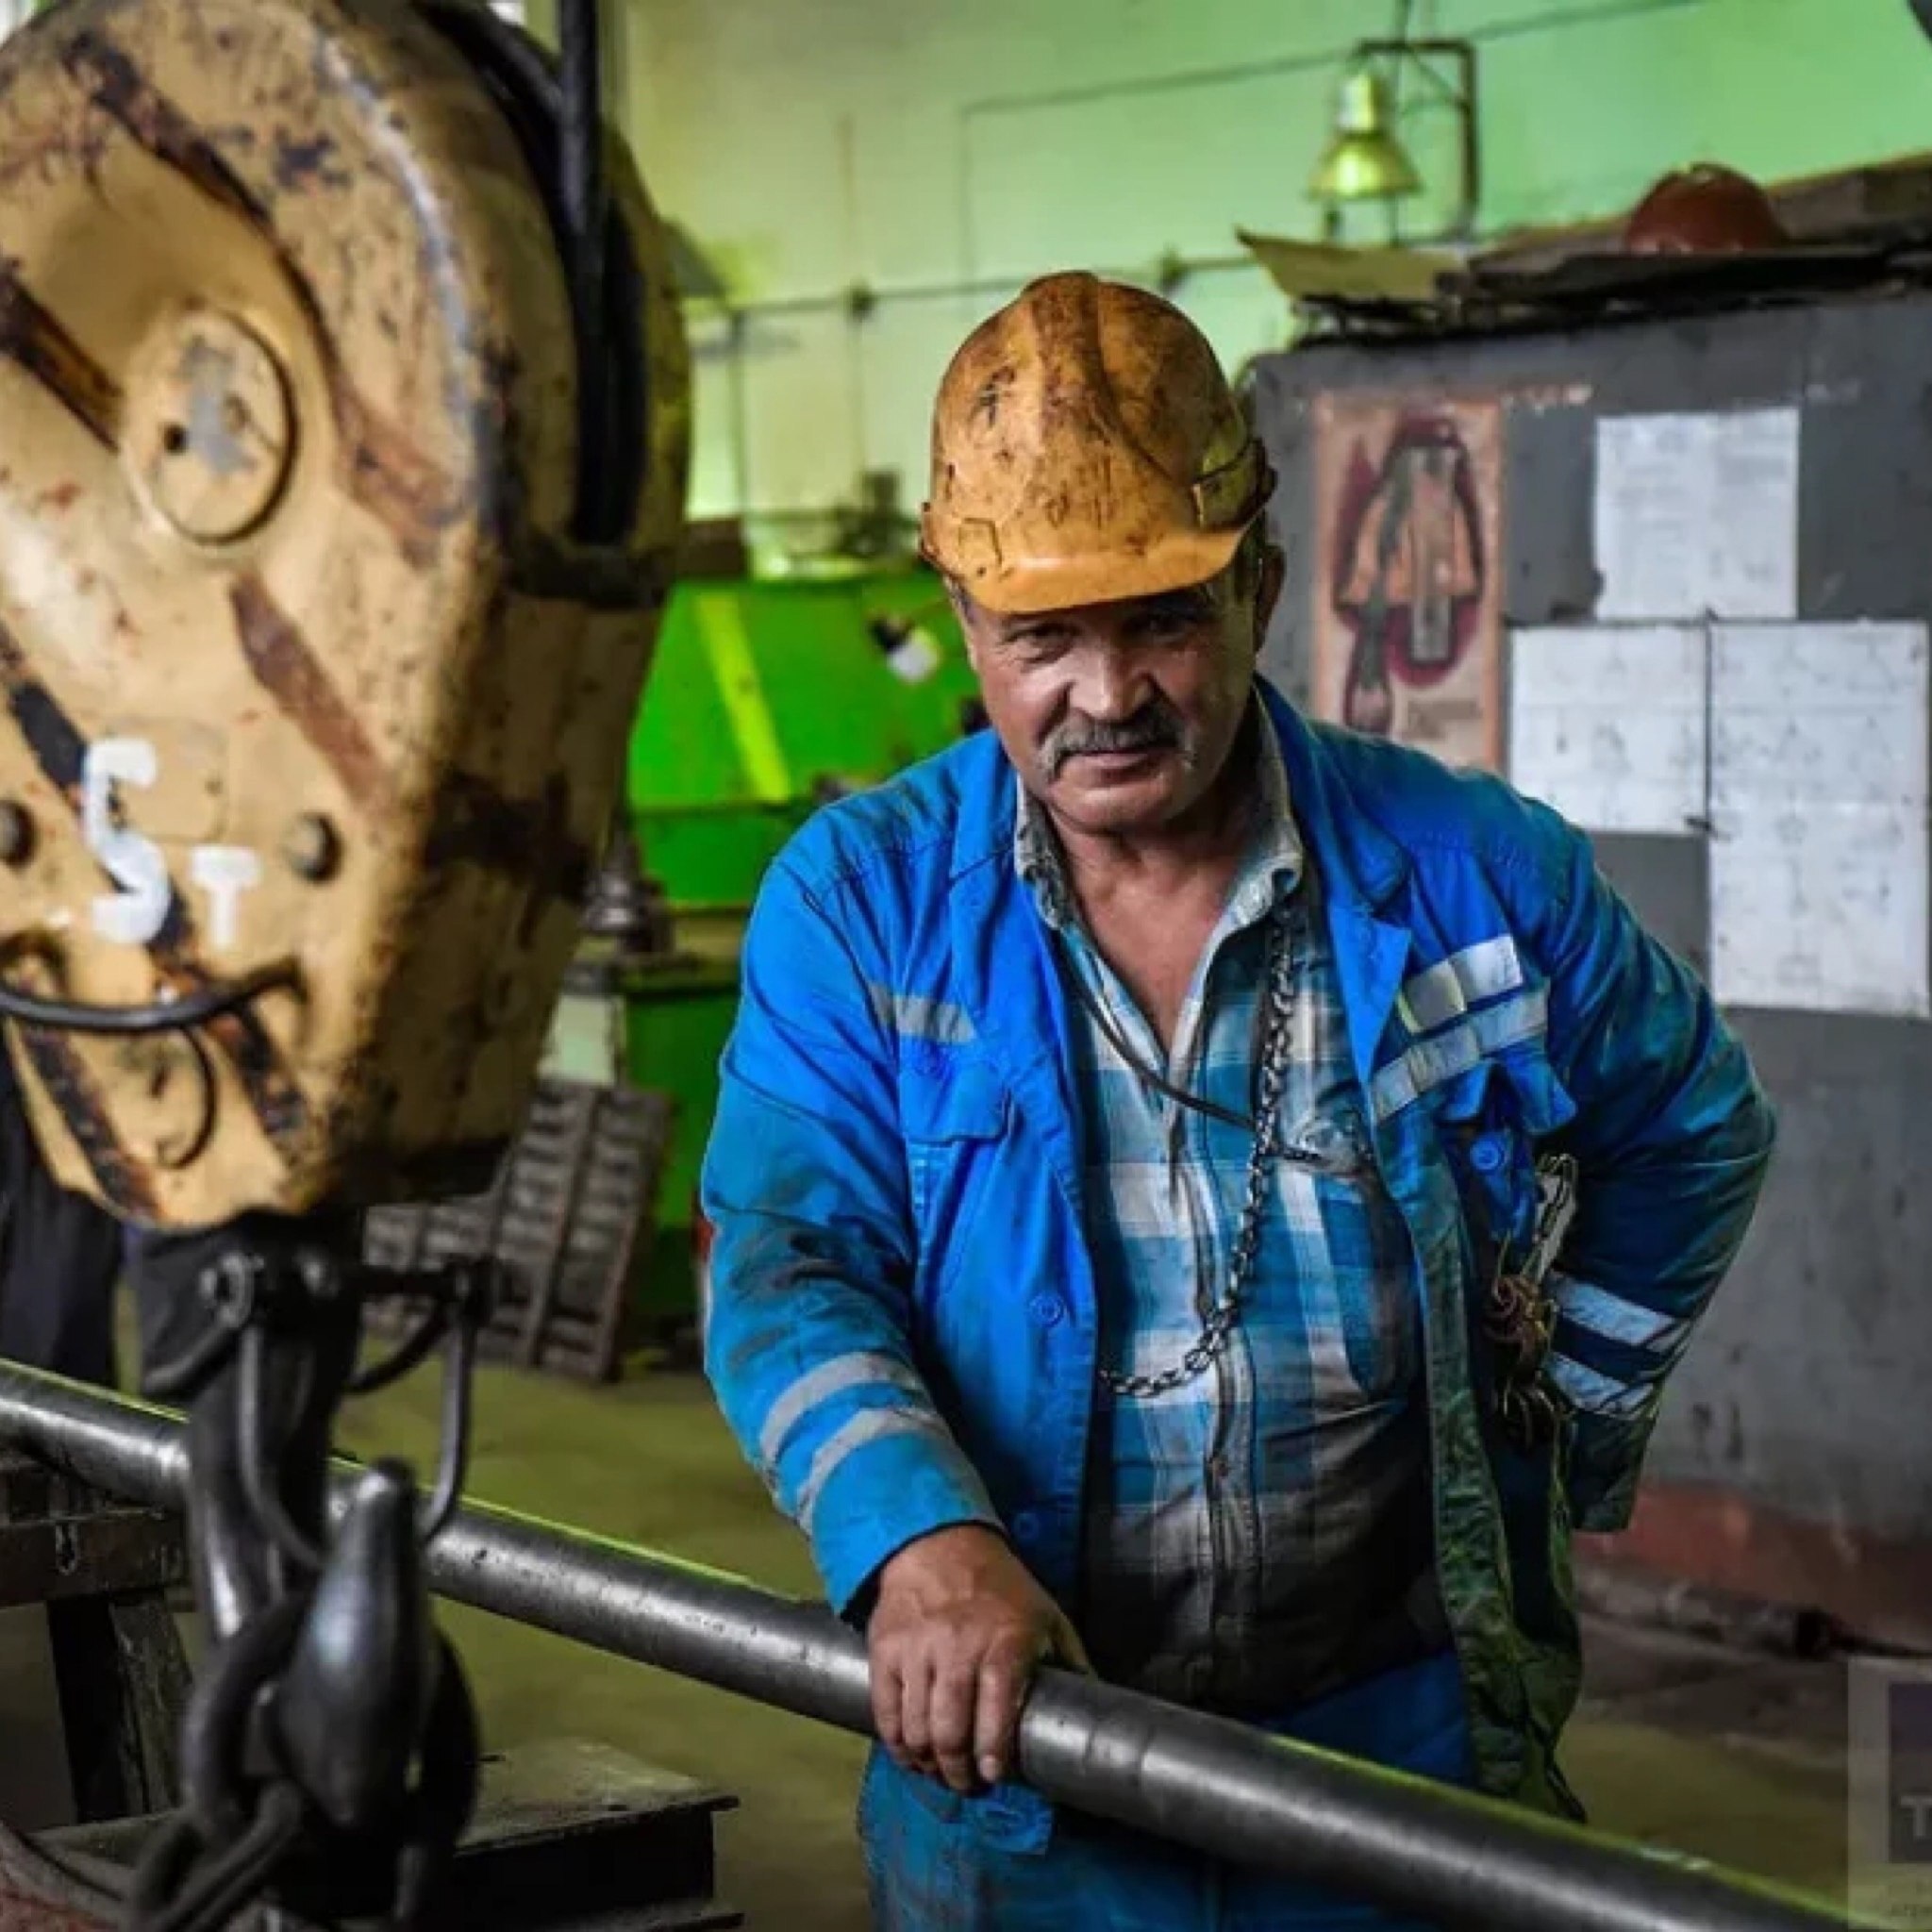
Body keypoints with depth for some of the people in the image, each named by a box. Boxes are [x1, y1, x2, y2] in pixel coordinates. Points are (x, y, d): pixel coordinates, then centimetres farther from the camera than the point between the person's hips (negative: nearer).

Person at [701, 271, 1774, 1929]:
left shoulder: (1473, 872, -4)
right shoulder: (858, 899, -6)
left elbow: (1692, 1134, 13)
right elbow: (788, 1262, -15)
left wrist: (1567, 1430, 9)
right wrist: (918, 1537, -32)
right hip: (1001, 1756, 0)